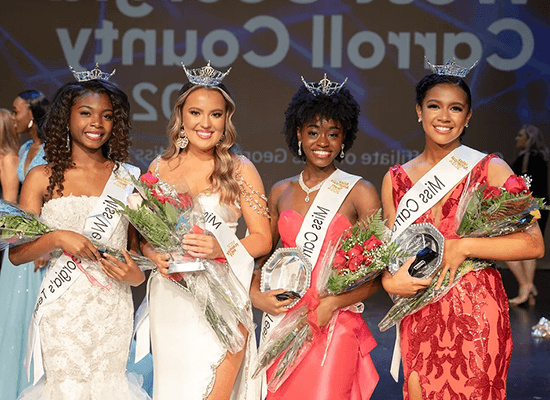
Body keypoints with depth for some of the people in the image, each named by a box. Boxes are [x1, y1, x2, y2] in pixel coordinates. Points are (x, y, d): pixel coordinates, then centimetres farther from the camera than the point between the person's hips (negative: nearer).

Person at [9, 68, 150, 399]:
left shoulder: (129, 179, 6)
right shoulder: (42, 178, 3)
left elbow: (141, 245, 11)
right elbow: (16, 253, 1)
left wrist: (137, 274, -10)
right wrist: (56, 238, -15)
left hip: (113, 309, 1)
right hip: (60, 309, -1)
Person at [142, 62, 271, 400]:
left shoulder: (240, 169, 0)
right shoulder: (159, 168, 9)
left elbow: (262, 239, -1)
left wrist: (221, 250, -18)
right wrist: (156, 255, -6)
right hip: (170, 299, 3)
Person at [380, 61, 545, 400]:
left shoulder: (490, 169, -2)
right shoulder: (396, 180, 9)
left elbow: (534, 244, -10)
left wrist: (462, 247, -16)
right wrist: (390, 281, -8)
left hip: (477, 317, -3)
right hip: (419, 318, 3)